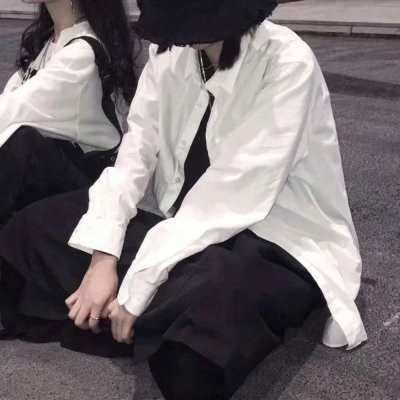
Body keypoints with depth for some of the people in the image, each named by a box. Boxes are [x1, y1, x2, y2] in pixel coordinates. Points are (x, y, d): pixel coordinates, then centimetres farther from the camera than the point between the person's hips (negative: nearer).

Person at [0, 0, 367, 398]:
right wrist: (103, 258, -16)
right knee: (39, 224, -2)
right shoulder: (169, 49, -2)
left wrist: (138, 287, -26)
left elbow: (234, 194, -26)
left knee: (206, 290, -41)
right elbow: (137, 149, -4)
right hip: (187, 229, 6)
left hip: (278, 245, -6)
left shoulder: (288, 64, -21)